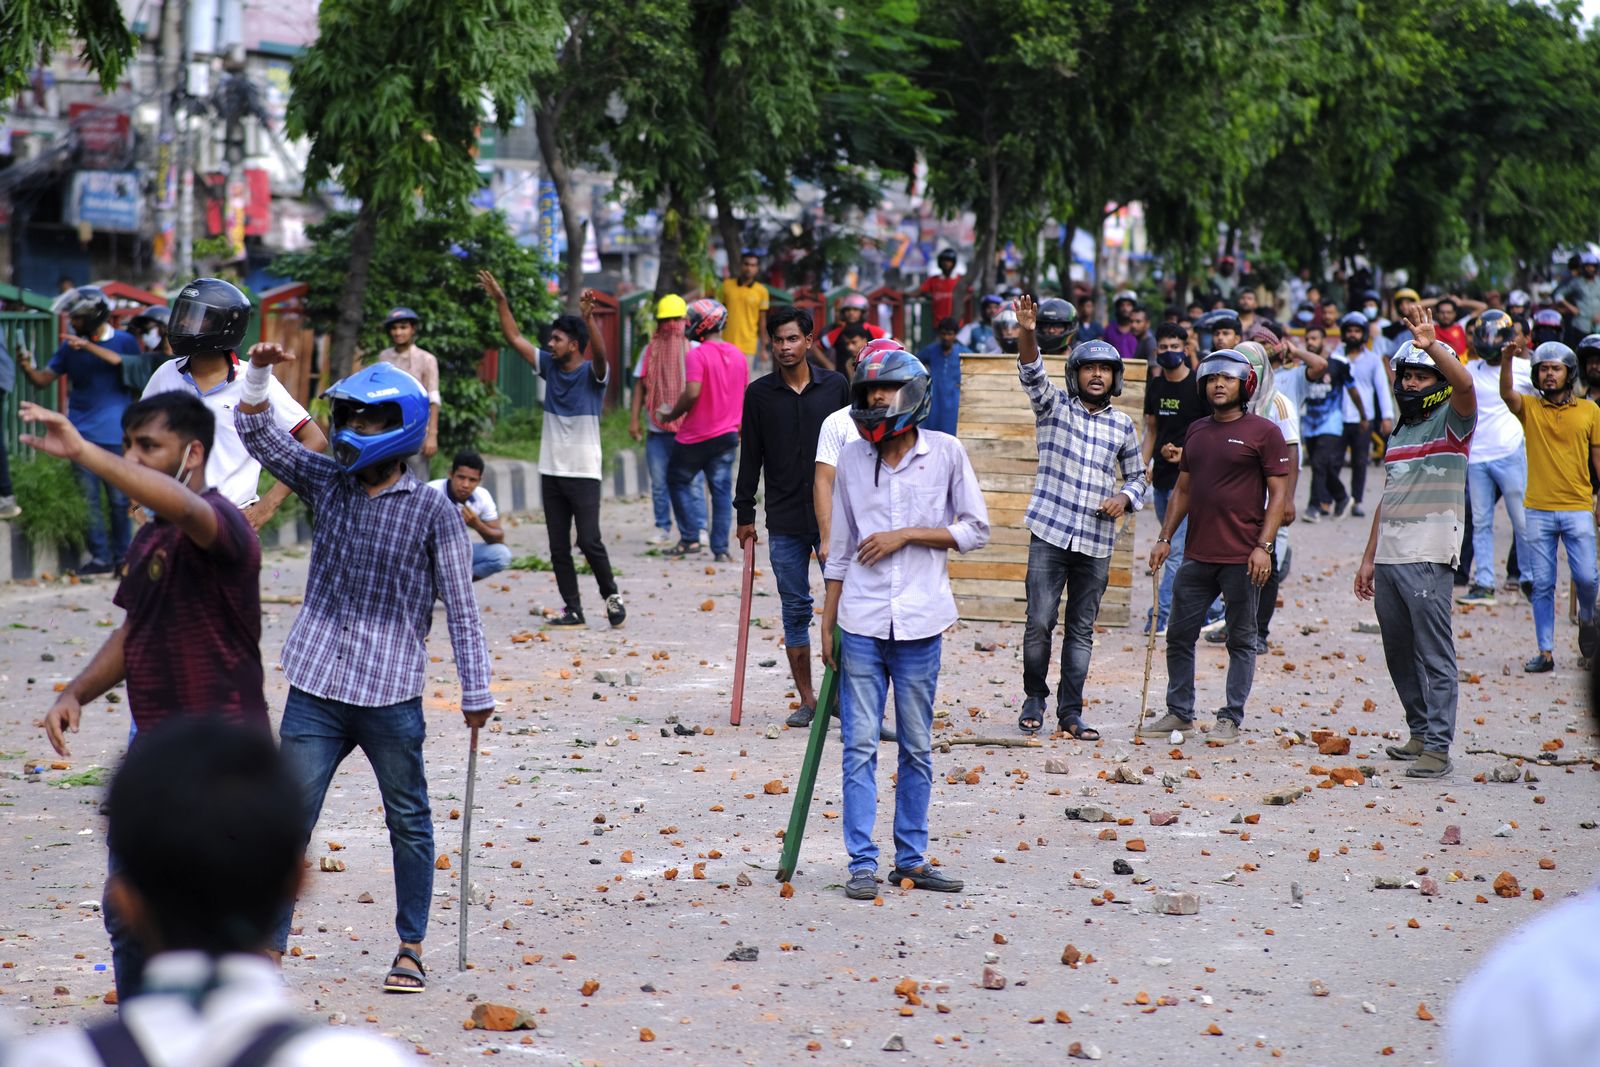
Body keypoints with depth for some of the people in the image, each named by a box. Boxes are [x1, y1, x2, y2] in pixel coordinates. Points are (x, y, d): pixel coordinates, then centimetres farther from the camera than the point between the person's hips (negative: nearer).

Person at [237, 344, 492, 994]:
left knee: (409, 823, 9)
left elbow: (460, 606, -3)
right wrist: (258, 373, -12)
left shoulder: (433, 514, -5)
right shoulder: (327, 483, 6)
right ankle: (269, 947, 6)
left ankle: (411, 949, 21)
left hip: (391, 696, -3)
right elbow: (258, 436, 5)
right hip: (316, 689, 3)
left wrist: (476, 691, -4)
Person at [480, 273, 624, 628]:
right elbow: (515, 338, 11)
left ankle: (611, 595, 9)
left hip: (584, 472, -6)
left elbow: (600, 353, -29)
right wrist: (500, 301, 3)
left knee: (590, 541, -10)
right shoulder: (549, 366, 8)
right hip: (551, 471, 6)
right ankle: (573, 610, 9)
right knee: (558, 547, 4)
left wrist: (588, 318, -44)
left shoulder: (593, 373, -8)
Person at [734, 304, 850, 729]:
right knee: (795, 610, 4)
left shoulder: (836, 386, 3)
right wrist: (745, 514, 6)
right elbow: (750, 458, 8)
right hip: (784, 522, 1)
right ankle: (806, 699, 10)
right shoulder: (759, 394, 3)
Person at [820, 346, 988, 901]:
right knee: (860, 746, -2)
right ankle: (862, 864, 1)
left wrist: (906, 534, -10)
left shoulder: (945, 453, -2)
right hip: (862, 622, 1)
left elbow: (975, 529, 0)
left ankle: (911, 859, 17)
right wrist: (827, 623, 8)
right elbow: (841, 548, 10)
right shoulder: (851, 459, 4)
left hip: (920, 624, -1)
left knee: (917, 748, 8)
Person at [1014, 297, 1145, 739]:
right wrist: (1028, 336, -34)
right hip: (1050, 535, -2)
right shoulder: (1054, 407, 4)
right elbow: (1032, 374, -15)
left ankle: (1070, 710, 12)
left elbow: (1137, 475, 21)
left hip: (1097, 543, 3)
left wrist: (1126, 497, -3)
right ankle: (1034, 699, 12)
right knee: (1040, 622, -7)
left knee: (1082, 629, 6)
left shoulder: (1122, 426, 12)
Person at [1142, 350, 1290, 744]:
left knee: (1241, 640, 3)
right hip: (1196, 556, 6)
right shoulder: (1196, 432, 14)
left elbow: (1278, 493, -6)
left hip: (1242, 559, -6)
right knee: (1179, 635, 8)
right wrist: (1165, 538, 12)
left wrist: (1263, 546, -14)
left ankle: (1231, 719, 8)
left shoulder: (1263, 432, -4)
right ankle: (1179, 712, 19)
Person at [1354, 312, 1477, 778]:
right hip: (1388, 558, 8)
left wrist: (1433, 345, -36)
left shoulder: (1452, 422, -1)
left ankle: (1437, 747, -10)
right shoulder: (1399, 433, 21)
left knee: (1435, 654, -9)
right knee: (1400, 655, 12)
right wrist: (1369, 557, 20)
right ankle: (1420, 734, 21)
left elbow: (1464, 383, -24)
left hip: (1428, 557, -8)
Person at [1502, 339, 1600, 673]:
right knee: (1542, 585, 3)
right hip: (1538, 510, 0)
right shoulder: (1529, 407, 3)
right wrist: (1508, 358, -35)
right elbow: (1506, 392, -17)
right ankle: (1545, 652, 8)